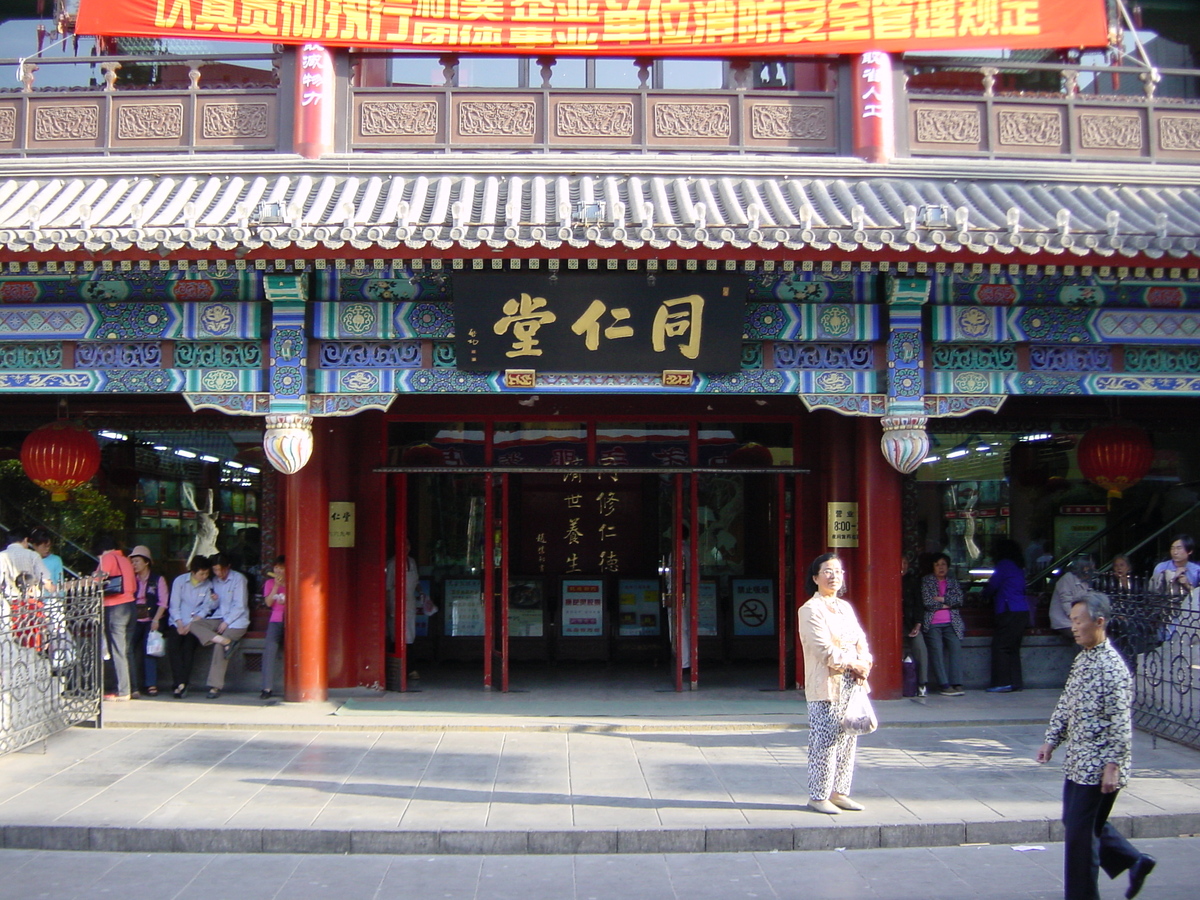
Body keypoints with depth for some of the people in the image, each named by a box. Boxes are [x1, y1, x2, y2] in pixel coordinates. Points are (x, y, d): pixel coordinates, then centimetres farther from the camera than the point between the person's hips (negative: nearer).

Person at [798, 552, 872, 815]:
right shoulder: (810, 610, -7)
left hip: (851, 685, 7)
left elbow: (860, 640, 12)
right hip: (825, 685, -7)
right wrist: (853, 664, -12)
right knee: (825, 742, -6)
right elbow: (824, 650, -15)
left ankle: (839, 792, 19)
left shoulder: (845, 608, 17)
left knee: (848, 739, 9)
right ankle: (818, 796, 3)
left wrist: (863, 666, -6)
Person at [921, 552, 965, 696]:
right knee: (937, 652, -10)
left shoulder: (952, 582, 17)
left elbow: (959, 600, 1)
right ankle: (945, 685, -10)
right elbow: (927, 602, -6)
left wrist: (941, 599, -9)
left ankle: (957, 684, -11)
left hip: (951, 623, 3)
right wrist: (946, 605, -3)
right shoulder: (926, 581, 7)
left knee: (956, 648, -12)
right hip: (933, 624, -3)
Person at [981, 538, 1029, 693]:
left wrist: (984, 595, 16)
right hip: (1023, 610, 9)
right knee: (1013, 648, 11)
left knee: (1000, 646, -8)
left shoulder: (1003, 565, -5)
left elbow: (991, 587, -7)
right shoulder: (1018, 567, 21)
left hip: (1010, 612, -9)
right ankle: (1016, 681, 9)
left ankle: (1002, 683, -11)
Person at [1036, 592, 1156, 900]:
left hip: (1097, 765, -9)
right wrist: (1051, 740, 12)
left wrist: (1113, 766, -23)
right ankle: (1135, 861, 30)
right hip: (1078, 762, 9)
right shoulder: (1082, 658, 9)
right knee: (1078, 822, 18)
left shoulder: (1112, 667, -18)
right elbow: (1066, 704, 16)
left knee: (1080, 831, -1)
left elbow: (1121, 722, -21)